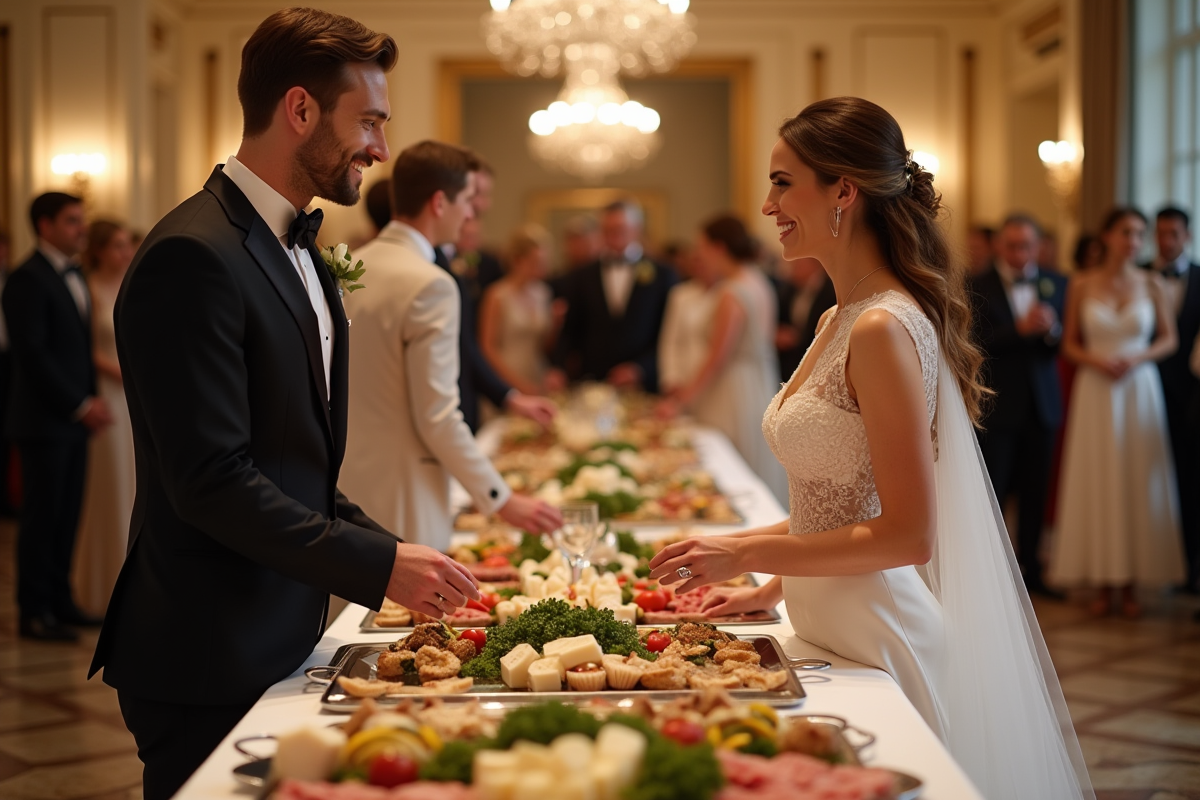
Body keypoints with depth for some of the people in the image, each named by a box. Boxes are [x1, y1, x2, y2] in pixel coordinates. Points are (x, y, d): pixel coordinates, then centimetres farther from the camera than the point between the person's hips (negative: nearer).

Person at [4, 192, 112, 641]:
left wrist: (92, 398, 6)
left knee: (67, 514, 10)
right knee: (42, 516, -1)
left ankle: (59, 600, 19)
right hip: (43, 420, -8)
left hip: (75, 419, 8)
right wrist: (81, 405, -16)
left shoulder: (74, 276, 15)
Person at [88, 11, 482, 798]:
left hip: (279, 643, 9)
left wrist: (384, 546, 6)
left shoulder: (298, 253, 13)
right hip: (207, 670, -9)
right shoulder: (193, 258, -18)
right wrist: (378, 564, -20)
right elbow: (211, 482, -23)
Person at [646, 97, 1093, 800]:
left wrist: (749, 555, -17)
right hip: (831, 629, 9)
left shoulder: (885, 330, -20)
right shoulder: (842, 320, 9)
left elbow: (908, 534, -21)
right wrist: (769, 590, 11)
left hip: (875, 637, -9)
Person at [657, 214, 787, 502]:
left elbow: (716, 359, -19)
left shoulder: (731, 295, -17)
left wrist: (680, 401, -13)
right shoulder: (760, 284, 10)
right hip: (761, 390, 9)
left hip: (733, 399, -9)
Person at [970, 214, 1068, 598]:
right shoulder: (978, 288, -6)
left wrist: (1053, 329, -20)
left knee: (1035, 491, 11)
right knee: (991, 492, 1)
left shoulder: (1056, 284, 6)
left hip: (1041, 404, 4)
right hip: (996, 404, -4)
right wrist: (1020, 328, -25)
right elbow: (976, 344, -16)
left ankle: (1031, 569, 22)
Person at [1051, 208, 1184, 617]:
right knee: (1097, 481, 0)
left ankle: (1131, 582, 8)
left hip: (1140, 388, 0)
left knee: (1138, 481, 1)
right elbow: (1069, 344, 5)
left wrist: (1136, 358, -11)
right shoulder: (1082, 286, 2)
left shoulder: (1152, 285, 2)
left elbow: (1169, 339, 6)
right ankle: (1102, 582, 7)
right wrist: (1096, 360, -13)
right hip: (1095, 391, 0)